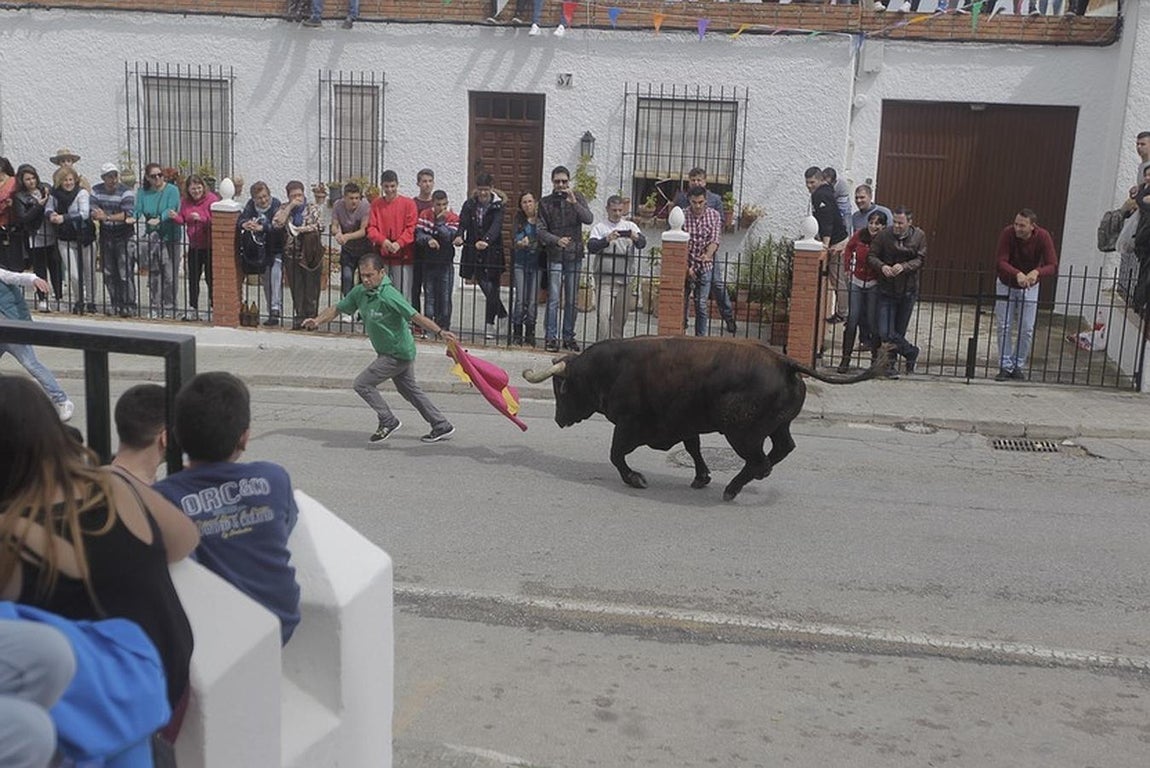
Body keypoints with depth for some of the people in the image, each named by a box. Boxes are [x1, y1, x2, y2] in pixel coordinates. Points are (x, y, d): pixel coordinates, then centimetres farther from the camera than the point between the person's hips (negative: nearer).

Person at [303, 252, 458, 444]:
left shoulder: (388, 296, -26)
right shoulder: (360, 292, -1)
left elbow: (416, 317, -31)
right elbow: (337, 309, 7)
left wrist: (440, 332, -41)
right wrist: (317, 320, -10)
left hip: (398, 354, -9)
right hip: (389, 353, 9)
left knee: (362, 383, -5)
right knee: (409, 390, 19)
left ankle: (388, 422, 9)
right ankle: (442, 427, 28)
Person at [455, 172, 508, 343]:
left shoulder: (497, 206, -2)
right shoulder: (470, 204, 6)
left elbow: (496, 226, -18)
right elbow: (462, 222, -6)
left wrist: (486, 241, -37)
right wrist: (459, 236, -28)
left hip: (492, 253, -2)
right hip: (474, 253, 2)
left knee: (491, 289, -1)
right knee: (487, 288, 1)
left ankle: (489, 326, 7)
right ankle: (503, 315, 22)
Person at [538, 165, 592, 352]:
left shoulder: (577, 197, 5)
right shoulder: (545, 202, 3)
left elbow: (589, 219, -9)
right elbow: (541, 230, -2)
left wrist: (574, 203, -21)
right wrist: (556, 240, -20)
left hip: (574, 255, 2)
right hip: (555, 257, -1)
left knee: (571, 300, 7)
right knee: (553, 300, -4)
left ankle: (569, 337, 16)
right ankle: (551, 337, 1)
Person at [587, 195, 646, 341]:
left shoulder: (630, 226, 11)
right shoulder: (600, 227, 3)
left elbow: (642, 243, -6)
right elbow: (591, 246, -12)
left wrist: (636, 238, -29)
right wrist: (607, 240, -29)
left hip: (625, 280, 3)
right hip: (605, 279, -3)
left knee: (621, 318, 10)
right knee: (604, 316, -12)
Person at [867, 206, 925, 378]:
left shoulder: (919, 236, -1)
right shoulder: (884, 235, -5)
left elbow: (920, 260, -5)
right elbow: (871, 256, -2)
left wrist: (904, 266, -23)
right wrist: (882, 266, -22)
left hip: (908, 291, 1)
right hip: (887, 291, -1)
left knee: (899, 331, 9)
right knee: (885, 333, -10)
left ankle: (892, 363, 28)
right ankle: (911, 353, 11)